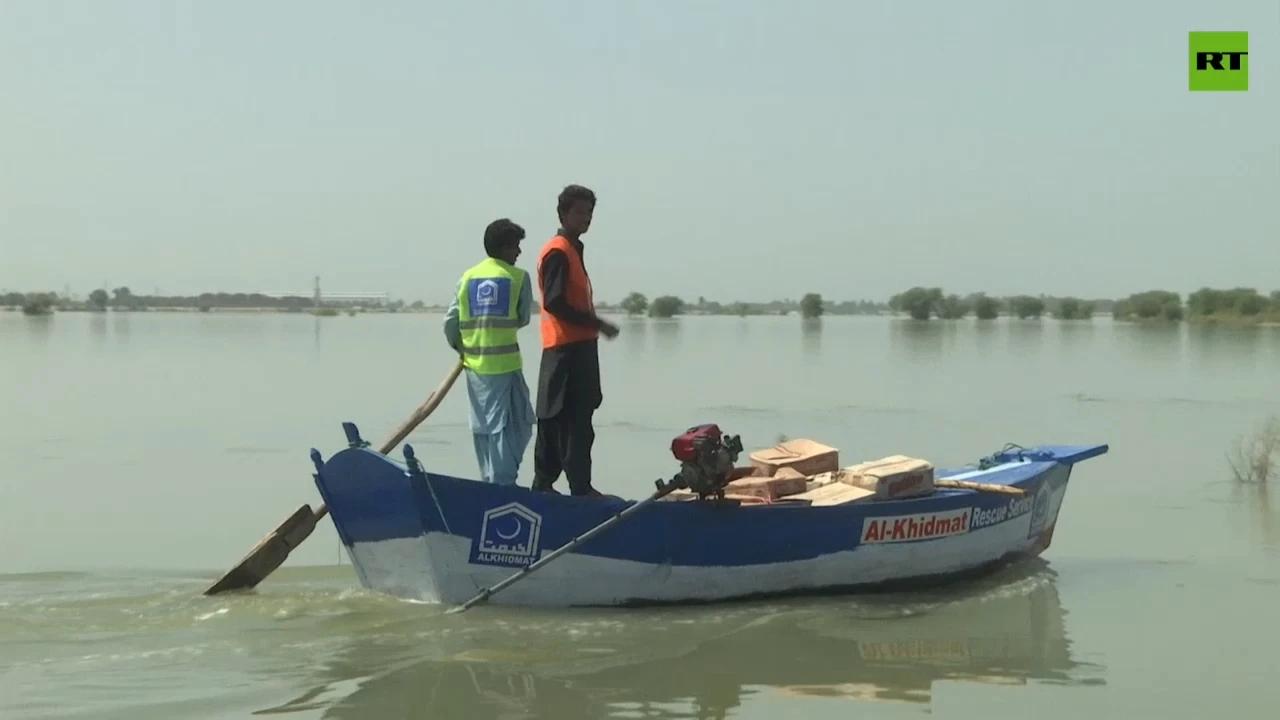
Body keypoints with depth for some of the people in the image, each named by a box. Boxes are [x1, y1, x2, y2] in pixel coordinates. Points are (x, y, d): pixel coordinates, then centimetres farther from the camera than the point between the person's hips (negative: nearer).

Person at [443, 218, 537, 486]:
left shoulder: (468, 277, 6)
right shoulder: (518, 277, -4)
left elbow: (450, 321, 4)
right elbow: (523, 319, 2)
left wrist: (460, 347, 22)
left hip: (475, 364, 5)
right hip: (505, 363, -5)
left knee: (482, 427, 13)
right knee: (516, 425, 1)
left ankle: (489, 481, 19)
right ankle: (503, 482, -4)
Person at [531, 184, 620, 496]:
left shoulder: (572, 249, 19)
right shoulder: (558, 252, -12)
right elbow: (555, 303, -20)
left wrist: (594, 325, 15)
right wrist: (597, 324, -18)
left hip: (577, 347, 10)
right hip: (567, 347, -10)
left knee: (558, 421, 12)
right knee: (575, 421, -11)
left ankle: (544, 484, 16)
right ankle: (580, 487, -11)